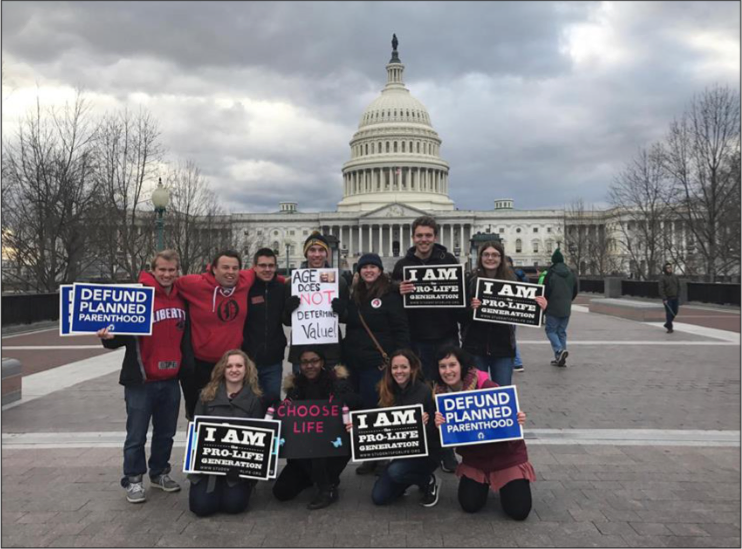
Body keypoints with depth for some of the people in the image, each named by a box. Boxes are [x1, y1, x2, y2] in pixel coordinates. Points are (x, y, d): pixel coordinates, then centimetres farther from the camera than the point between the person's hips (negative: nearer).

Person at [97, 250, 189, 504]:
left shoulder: (182, 299, 6)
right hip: (141, 380, -5)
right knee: (137, 435, 5)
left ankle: (160, 473, 33)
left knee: (166, 433, 16)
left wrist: (187, 366, 19)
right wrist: (109, 338, -28)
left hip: (171, 380, 5)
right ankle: (133, 480, 21)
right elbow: (124, 333, -10)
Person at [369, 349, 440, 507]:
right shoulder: (388, 392, -1)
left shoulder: (425, 391, -16)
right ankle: (407, 481, 24)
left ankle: (429, 482, -1)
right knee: (379, 497, -5)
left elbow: (434, 429, -15)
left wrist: (425, 424, -35)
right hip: (400, 452, 5)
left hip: (426, 452, -5)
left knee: (395, 471, -32)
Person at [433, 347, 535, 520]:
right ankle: (485, 482, 28)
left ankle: (504, 484, 26)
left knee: (518, 511, -8)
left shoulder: (486, 386, -23)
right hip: (474, 457, 4)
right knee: (469, 505, -3)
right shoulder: (440, 394, -9)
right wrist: (439, 425, -29)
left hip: (505, 455, -3)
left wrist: (518, 420, -37)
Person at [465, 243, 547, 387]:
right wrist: (470, 308, -21)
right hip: (475, 347, 0)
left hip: (503, 347, 1)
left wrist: (538, 306, -15)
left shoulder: (511, 280, 2)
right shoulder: (471, 281, -1)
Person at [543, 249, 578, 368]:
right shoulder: (571, 273, 6)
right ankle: (560, 359, 11)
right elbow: (575, 292, 13)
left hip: (553, 309, -5)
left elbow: (546, 292, -12)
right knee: (562, 332, 12)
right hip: (566, 309, 6)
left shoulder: (551, 273, -13)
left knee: (551, 330, 4)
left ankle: (559, 350, -19)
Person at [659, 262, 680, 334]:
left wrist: (678, 295, 3)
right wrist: (664, 299, -18)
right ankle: (669, 328, 4)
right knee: (669, 313, -5)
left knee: (675, 313, 9)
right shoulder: (662, 278, -6)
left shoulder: (675, 277, 10)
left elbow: (678, 287, 14)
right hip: (667, 299, -5)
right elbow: (661, 289, -11)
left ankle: (667, 324, 29)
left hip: (675, 298, 5)